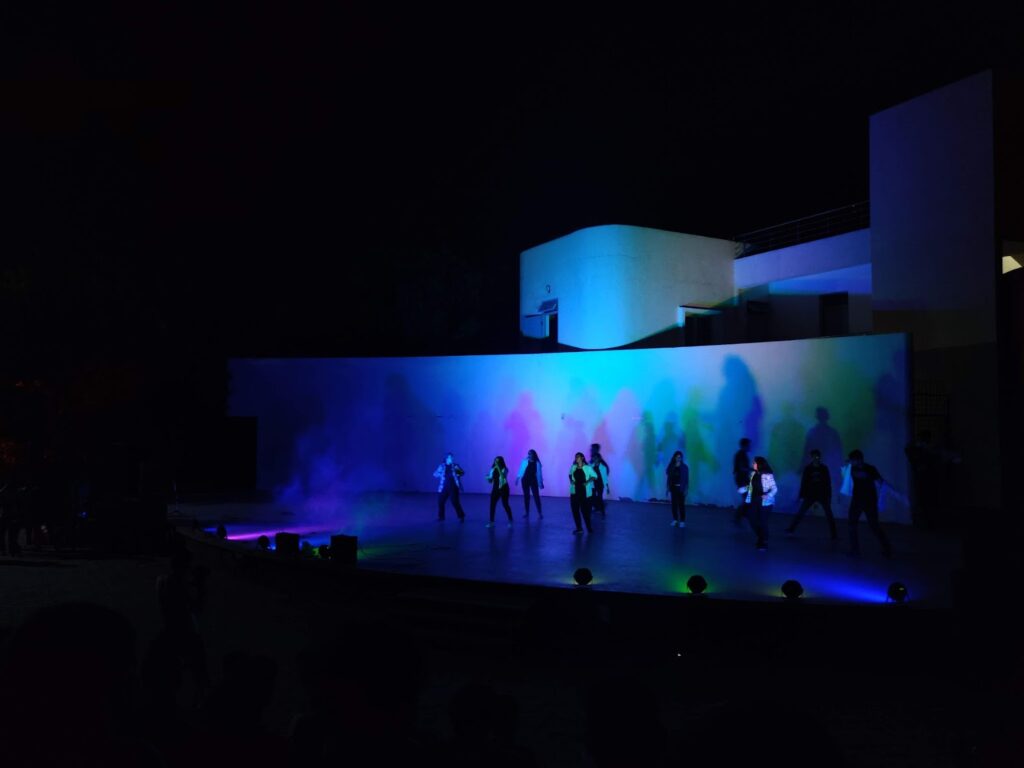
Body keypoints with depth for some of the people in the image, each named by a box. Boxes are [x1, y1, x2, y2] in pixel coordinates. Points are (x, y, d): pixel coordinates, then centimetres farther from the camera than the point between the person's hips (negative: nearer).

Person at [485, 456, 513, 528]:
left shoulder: (504, 469, -10)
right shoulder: (493, 470, 5)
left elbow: (503, 476, -31)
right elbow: (490, 481, 9)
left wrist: (498, 468, -32)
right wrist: (488, 478, -12)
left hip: (503, 488, -5)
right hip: (495, 488, 5)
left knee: (505, 504, -4)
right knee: (492, 504, -2)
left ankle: (510, 521, 10)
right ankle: (491, 522, 5)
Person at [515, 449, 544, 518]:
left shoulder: (537, 463, -2)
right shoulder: (525, 461, -1)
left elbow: (539, 473, 1)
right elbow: (521, 469, 0)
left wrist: (541, 482, 1)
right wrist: (518, 478, -4)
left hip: (533, 481, -1)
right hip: (525, 480, 1)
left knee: (536, 496, -4)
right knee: (526, 496, 7)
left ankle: (540, 512, 1)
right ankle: (527, 512, 15)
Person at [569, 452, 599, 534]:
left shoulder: (587, 467, -9)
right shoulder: (573, 467, 2)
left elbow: (595, 476, -2)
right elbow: (570, 474, 19)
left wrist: (588, 482, -15)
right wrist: (571, 480, 0)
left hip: (585, 492, -4)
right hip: (575, 492, 4)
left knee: (585, 510, 0)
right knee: (575, 510, 5)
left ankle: (589, 528, 16)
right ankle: (579, 528, 16)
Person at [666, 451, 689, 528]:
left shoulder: (684, 467, -4)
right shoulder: (671, 466, 3)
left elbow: (687, 479, -4)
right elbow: (668, 477, 5)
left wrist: (686, 489, -9)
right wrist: (668, 488, 3)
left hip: (681, 488, -3)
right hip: (673, 488, 3)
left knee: (681, 504, -1)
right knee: (674, 504, 6)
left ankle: (682, 521, 5)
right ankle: (675, 520, 16)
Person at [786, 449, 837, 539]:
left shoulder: (824, 468, 0)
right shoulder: (808, 468, -2)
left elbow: (828, 483, 3)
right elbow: (803, 483, -1)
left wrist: (829, 496, 0)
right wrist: (802, 496, -4)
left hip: (823, 495, 0)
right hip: (810, 495, 0)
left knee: (829, 515, -1)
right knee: (800, 512, -1)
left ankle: (834, 535, 6)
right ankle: (791, 529, 9)